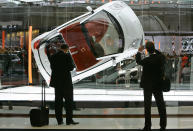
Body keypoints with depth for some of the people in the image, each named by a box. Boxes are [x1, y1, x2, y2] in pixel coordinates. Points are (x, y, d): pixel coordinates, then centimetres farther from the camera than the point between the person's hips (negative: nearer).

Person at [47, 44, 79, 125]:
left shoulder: (53, 56, 5)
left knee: (58, 101, 8)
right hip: (66, 81, -5)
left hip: (56, 81, 5)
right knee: (69, 100, 1)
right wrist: (72, 64, 8)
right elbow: (71, 67, -12)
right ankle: (69, 120, -2)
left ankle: (59, 120, 9)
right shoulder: (67, 56, -11)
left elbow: (52, 67, 11)